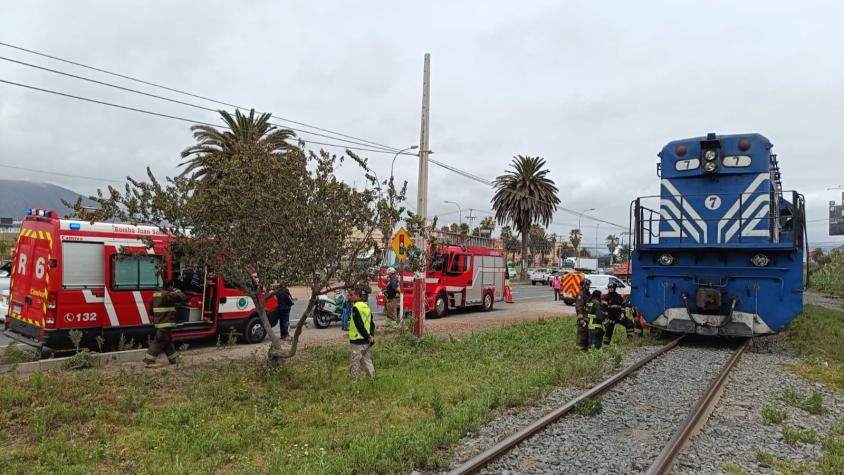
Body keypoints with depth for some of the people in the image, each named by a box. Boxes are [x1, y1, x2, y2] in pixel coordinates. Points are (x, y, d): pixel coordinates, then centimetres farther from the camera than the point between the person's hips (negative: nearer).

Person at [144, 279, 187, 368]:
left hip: (159, 323, 10)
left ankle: (174, 358, 28)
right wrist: (177, 291, 2)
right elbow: (183, 298, -16)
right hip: (166, 324, -10)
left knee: (168, 341, 18)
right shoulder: (168, 295, -17)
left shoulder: (156, 294, 12)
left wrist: (154, 318, 29)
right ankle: (149, 360, -4)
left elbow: (151, 307, 19)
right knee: (160, 342, -5)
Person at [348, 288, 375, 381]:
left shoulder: (356, 307, -15)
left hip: (357, 341, -8)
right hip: (366, 341, 8)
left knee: (354, 363, 1)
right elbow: (372, 323, 12)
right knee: (366, 360, 17)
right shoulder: (367, 306, 12)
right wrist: (371, 335, 3)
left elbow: (359, 325, -20)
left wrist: (368, 337, -13)